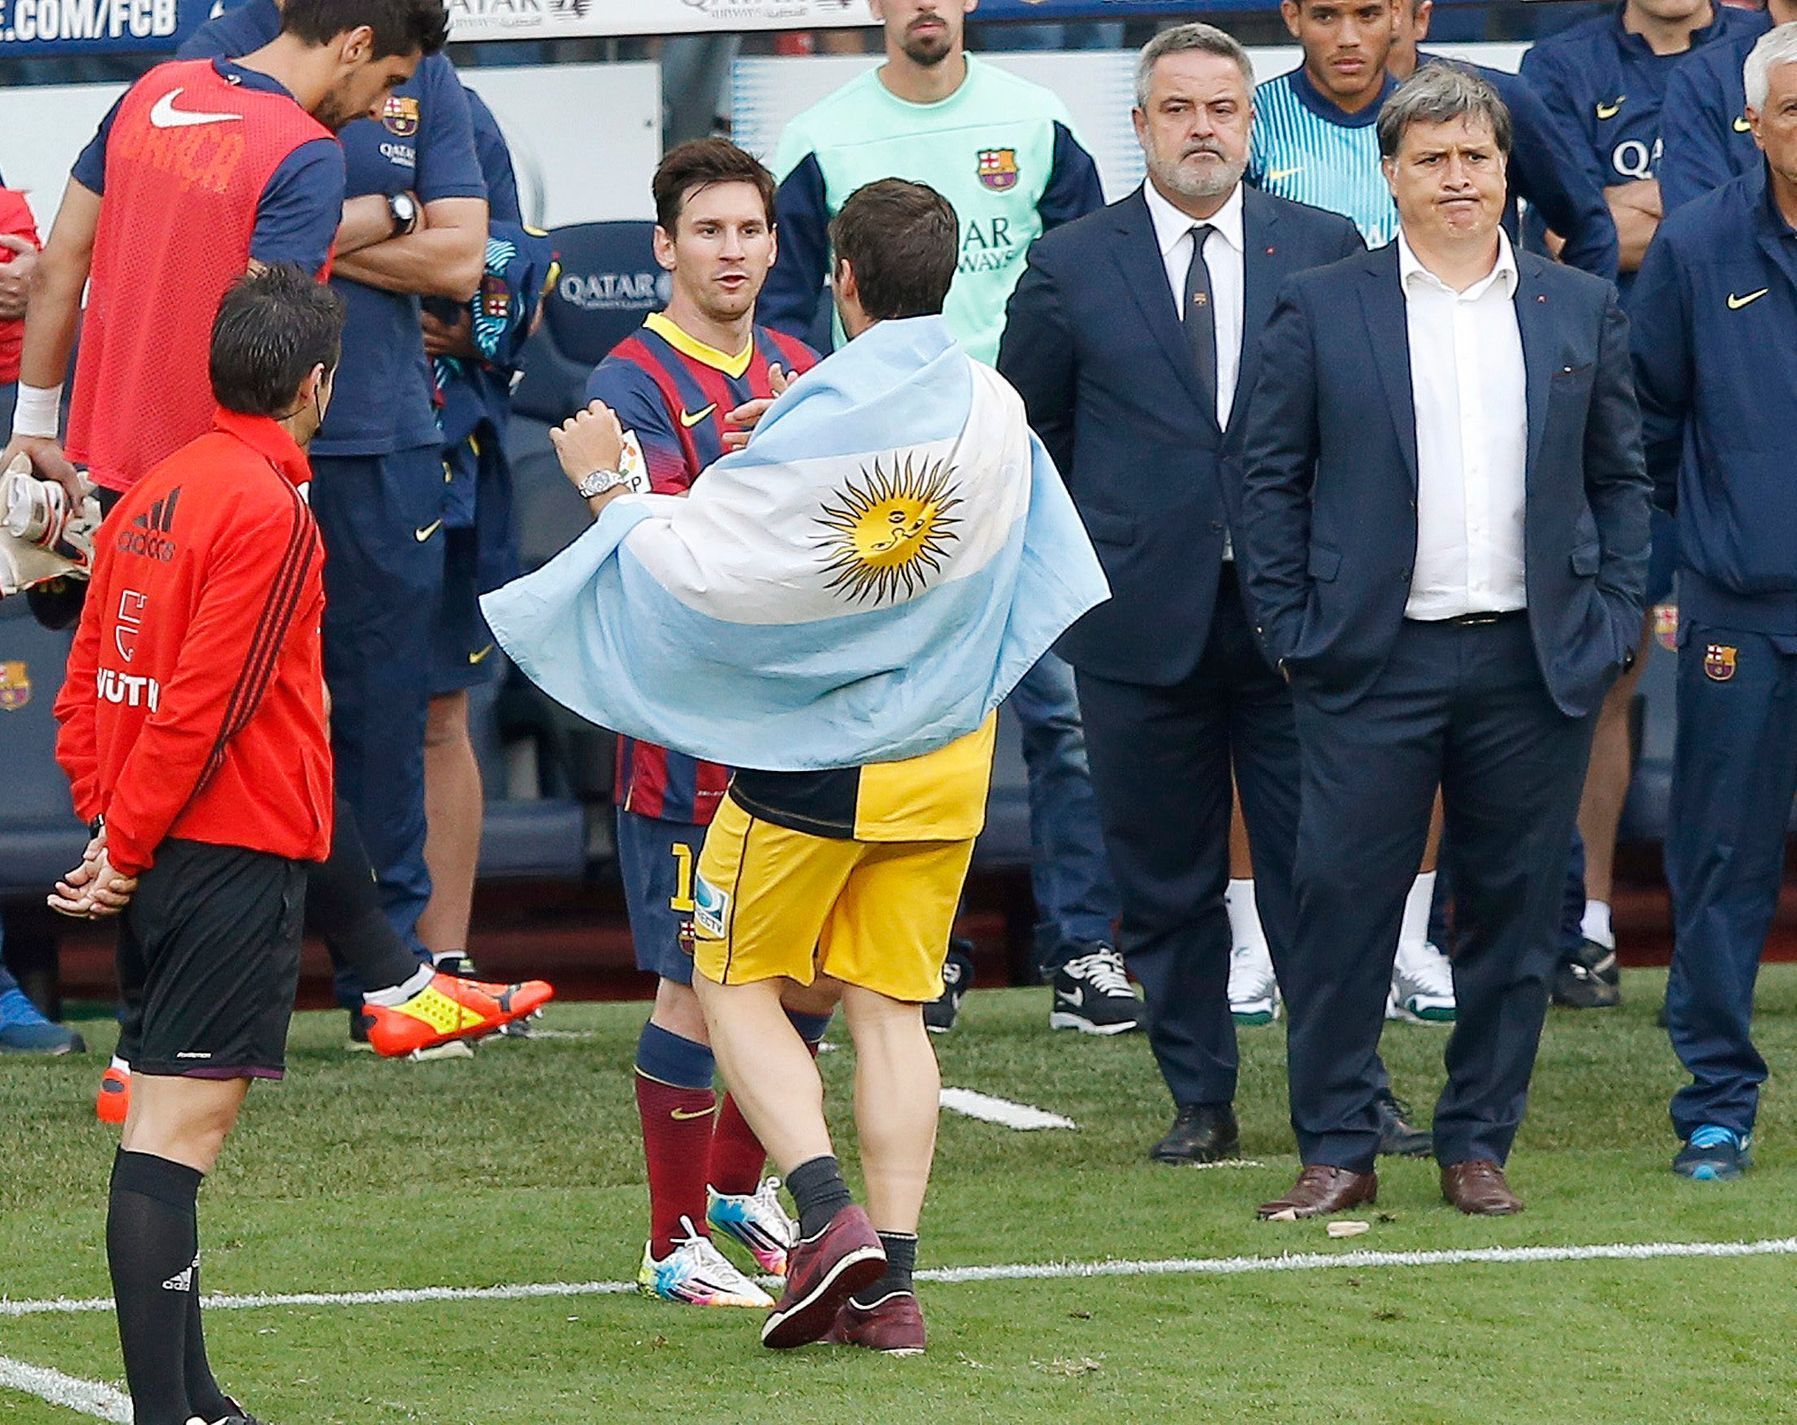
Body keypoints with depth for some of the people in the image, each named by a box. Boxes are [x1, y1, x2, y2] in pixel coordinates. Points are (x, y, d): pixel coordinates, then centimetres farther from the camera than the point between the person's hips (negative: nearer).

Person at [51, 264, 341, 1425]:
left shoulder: (156, 494, 12)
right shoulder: (273, 512, -14)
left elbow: (86, 684, 14)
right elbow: (204, 704, -17)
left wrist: (113, 833, 10)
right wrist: (127, 848, -10)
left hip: (162, 853, 9)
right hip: (238, 852, -9)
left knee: (181, 1124, 13)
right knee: (177, 1127, -11)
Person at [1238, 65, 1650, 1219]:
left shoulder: (1582, 312, 10)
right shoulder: (1321, 310, 4)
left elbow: (1622, 480, 13)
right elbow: (1273, 476, 5)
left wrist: (1614, 624, 3)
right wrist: (1290, 628, -3)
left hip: (1536, 666, 2)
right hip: (1375, 660, -2)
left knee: (1514, 910, 5)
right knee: (1343, 906, -5)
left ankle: (1480, 1144, 14)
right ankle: (1338, 1152, 2)